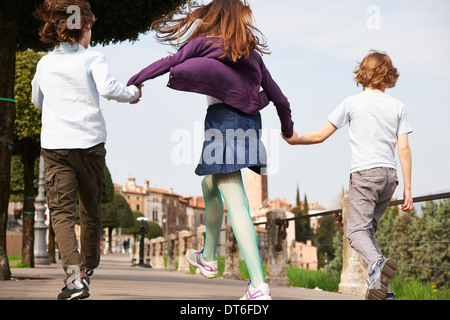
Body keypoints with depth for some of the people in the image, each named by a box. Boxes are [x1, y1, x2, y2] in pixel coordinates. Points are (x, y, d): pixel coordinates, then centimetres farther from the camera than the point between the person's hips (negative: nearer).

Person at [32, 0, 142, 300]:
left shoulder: (44, 64, 11)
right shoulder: (92, 58, -1)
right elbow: (107, 87, -18)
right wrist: (133, 92, -1)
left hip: (55, 144, 1)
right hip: (90, 142, -1)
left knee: (62, 211, -6)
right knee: (92, 208, 17)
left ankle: (74, 274, -25)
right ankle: (88, 268, 33)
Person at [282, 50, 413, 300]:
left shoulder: (352, 103, 1)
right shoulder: (398, 106, 8)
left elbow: (320, 135, 3)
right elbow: (404, 149, 3)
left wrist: (294, 140, 21)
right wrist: (407, 188, 6)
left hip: (365, 173, -4)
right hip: (390, 175, 4)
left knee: (356, 230, -8)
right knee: (368, 228, 15)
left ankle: (376, 263, -39)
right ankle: (383, 289, 6)